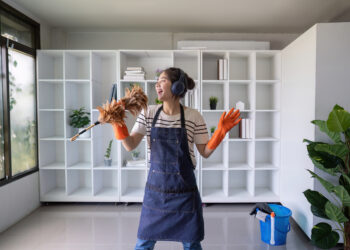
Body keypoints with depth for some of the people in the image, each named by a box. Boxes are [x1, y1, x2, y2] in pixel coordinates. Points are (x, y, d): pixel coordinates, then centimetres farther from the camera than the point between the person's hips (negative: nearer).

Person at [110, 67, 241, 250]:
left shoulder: (194, 117, -7)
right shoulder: (148, 113, -1)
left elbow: (205, 152, -1)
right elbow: (130, 146, -1)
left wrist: (221, 131, -13)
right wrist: (117, 122, -12)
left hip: (184, 190, -1)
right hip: (155, 188, 2)